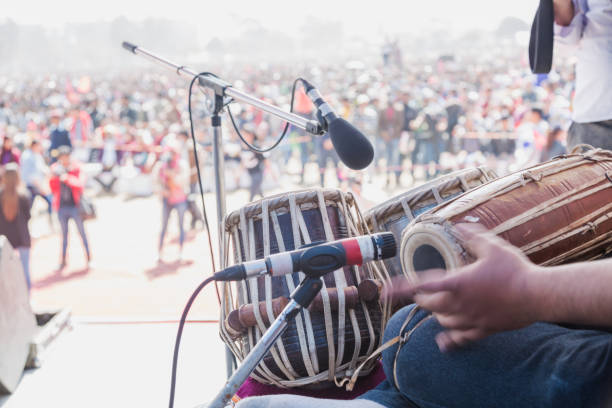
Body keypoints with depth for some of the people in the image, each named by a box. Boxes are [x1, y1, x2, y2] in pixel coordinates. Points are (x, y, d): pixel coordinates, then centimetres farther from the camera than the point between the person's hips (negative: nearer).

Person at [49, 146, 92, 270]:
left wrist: (67, 178, -31)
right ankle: (63, 261, 19)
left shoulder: (76, 168, -6)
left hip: (75, 205, -3)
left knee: (82, 232, 6)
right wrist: (53, 178, -14)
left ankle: (88, 258, 16)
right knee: (64, 234, 12)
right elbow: (53, 190, 4)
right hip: (62, 207, 3)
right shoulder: (55, 169, 2)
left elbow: (80, 184, -19)